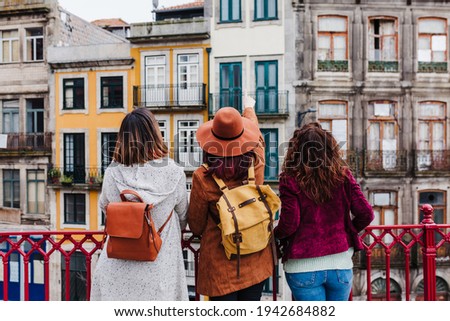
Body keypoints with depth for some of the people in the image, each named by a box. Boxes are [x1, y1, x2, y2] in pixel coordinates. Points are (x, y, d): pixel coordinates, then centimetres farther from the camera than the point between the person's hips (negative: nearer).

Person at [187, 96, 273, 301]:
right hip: (256, 260, 4)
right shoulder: (256, 163, -11)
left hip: (221, 264, -3)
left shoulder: (203, 178, -19)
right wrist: (249, 108, 33)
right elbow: (255, 132, 13)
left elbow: (196, 226, -6)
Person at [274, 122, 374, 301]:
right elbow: (366, 214, -2)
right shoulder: (342, 175, -3)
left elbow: (289, 224, -15)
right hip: (340, 265, 4)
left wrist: (276, 234, 7)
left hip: (303, 268, -3)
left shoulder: (290, 180, -12)